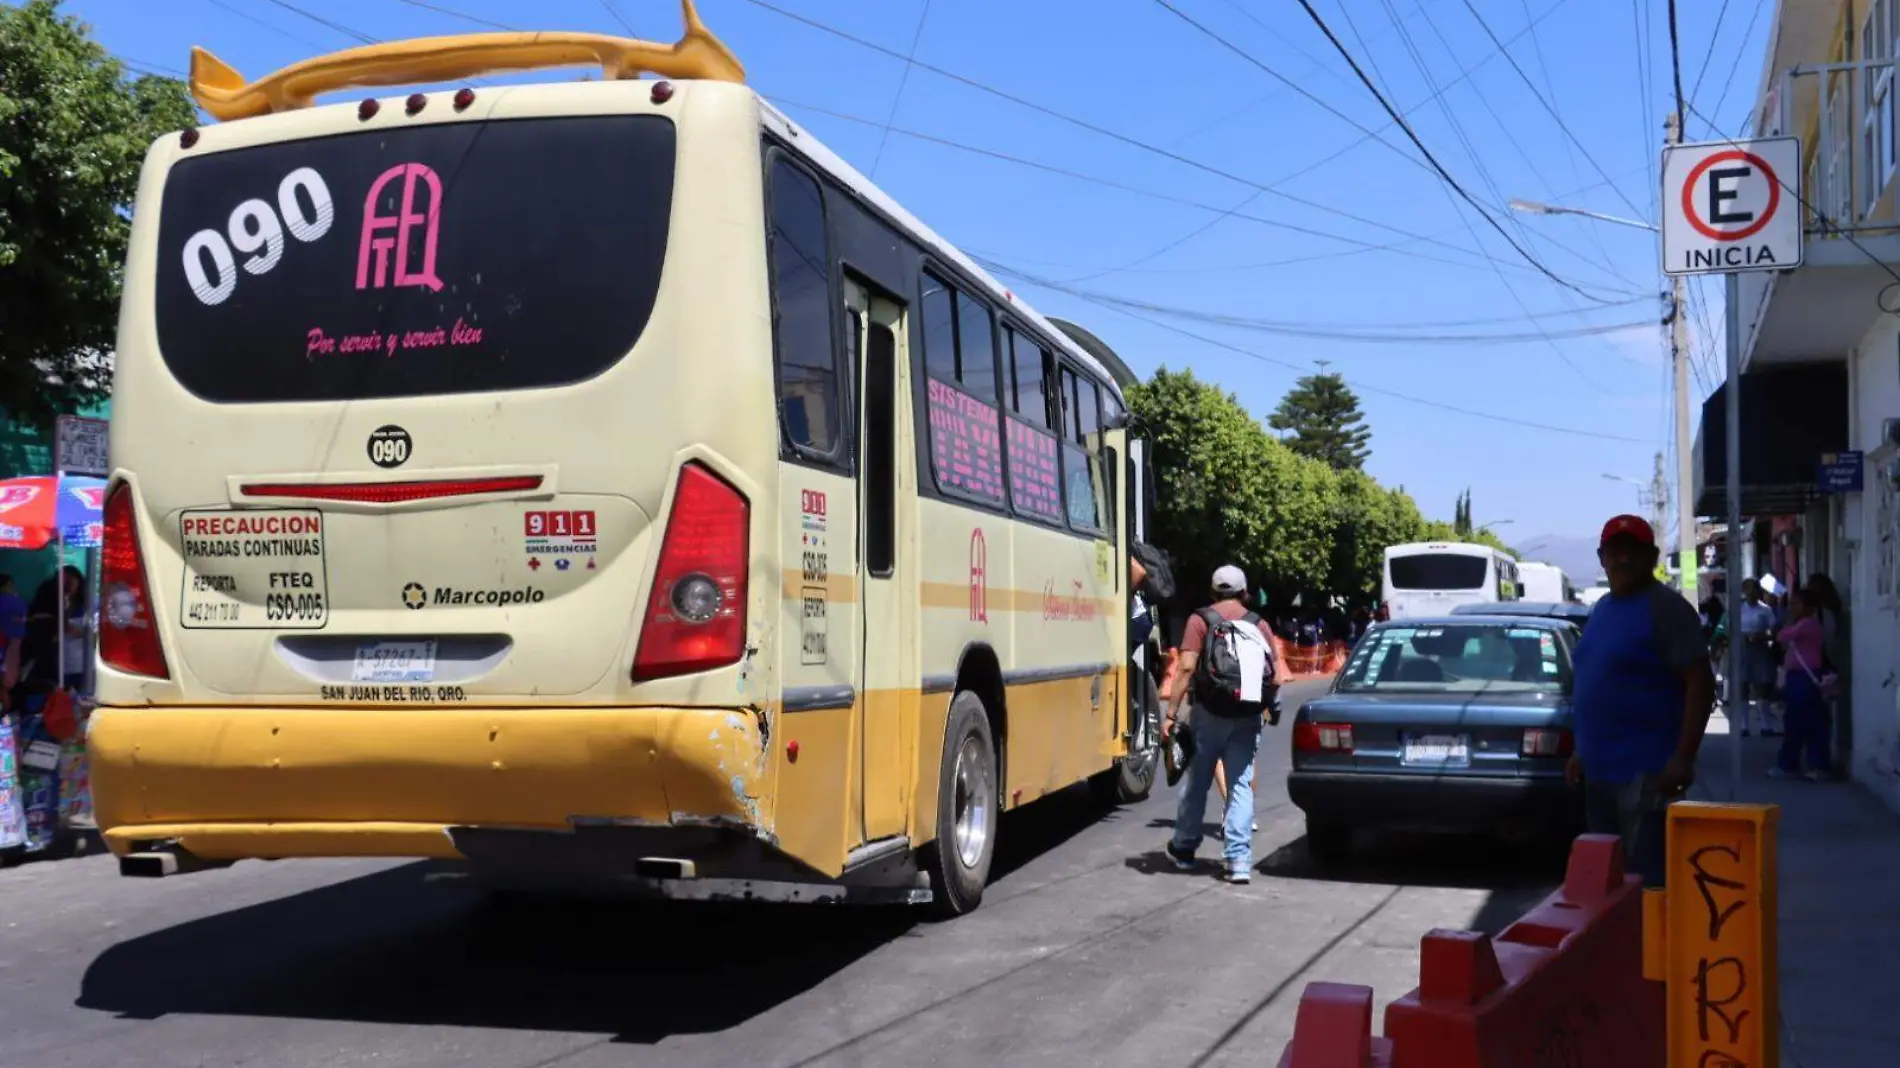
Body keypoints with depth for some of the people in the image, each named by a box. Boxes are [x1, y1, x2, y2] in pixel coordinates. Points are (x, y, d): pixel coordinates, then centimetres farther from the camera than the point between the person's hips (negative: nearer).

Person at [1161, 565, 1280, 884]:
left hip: (1210, 713, -2)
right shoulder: (1259, 624, 9)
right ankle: (1239, 860, -4)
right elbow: (1275, 678, 6)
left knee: (1197, 782, 12)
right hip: (1247, 717, 2)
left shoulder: (1200, 620, 0)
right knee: (1241, 784, 4)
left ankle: (1183, 848, 26)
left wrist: (1171, 714, -11)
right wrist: (1268, 706, 25)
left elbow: (1187, 668, -11)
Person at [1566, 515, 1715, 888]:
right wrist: (1582, 752, 20)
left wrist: (1683, 756, -22)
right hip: (1599, 770, 9)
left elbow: (1700, 682, -15)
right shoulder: (1603, 607, 16)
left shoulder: (1665, 607, -9)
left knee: (1649, 881, -9)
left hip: (1646, 772, -9)